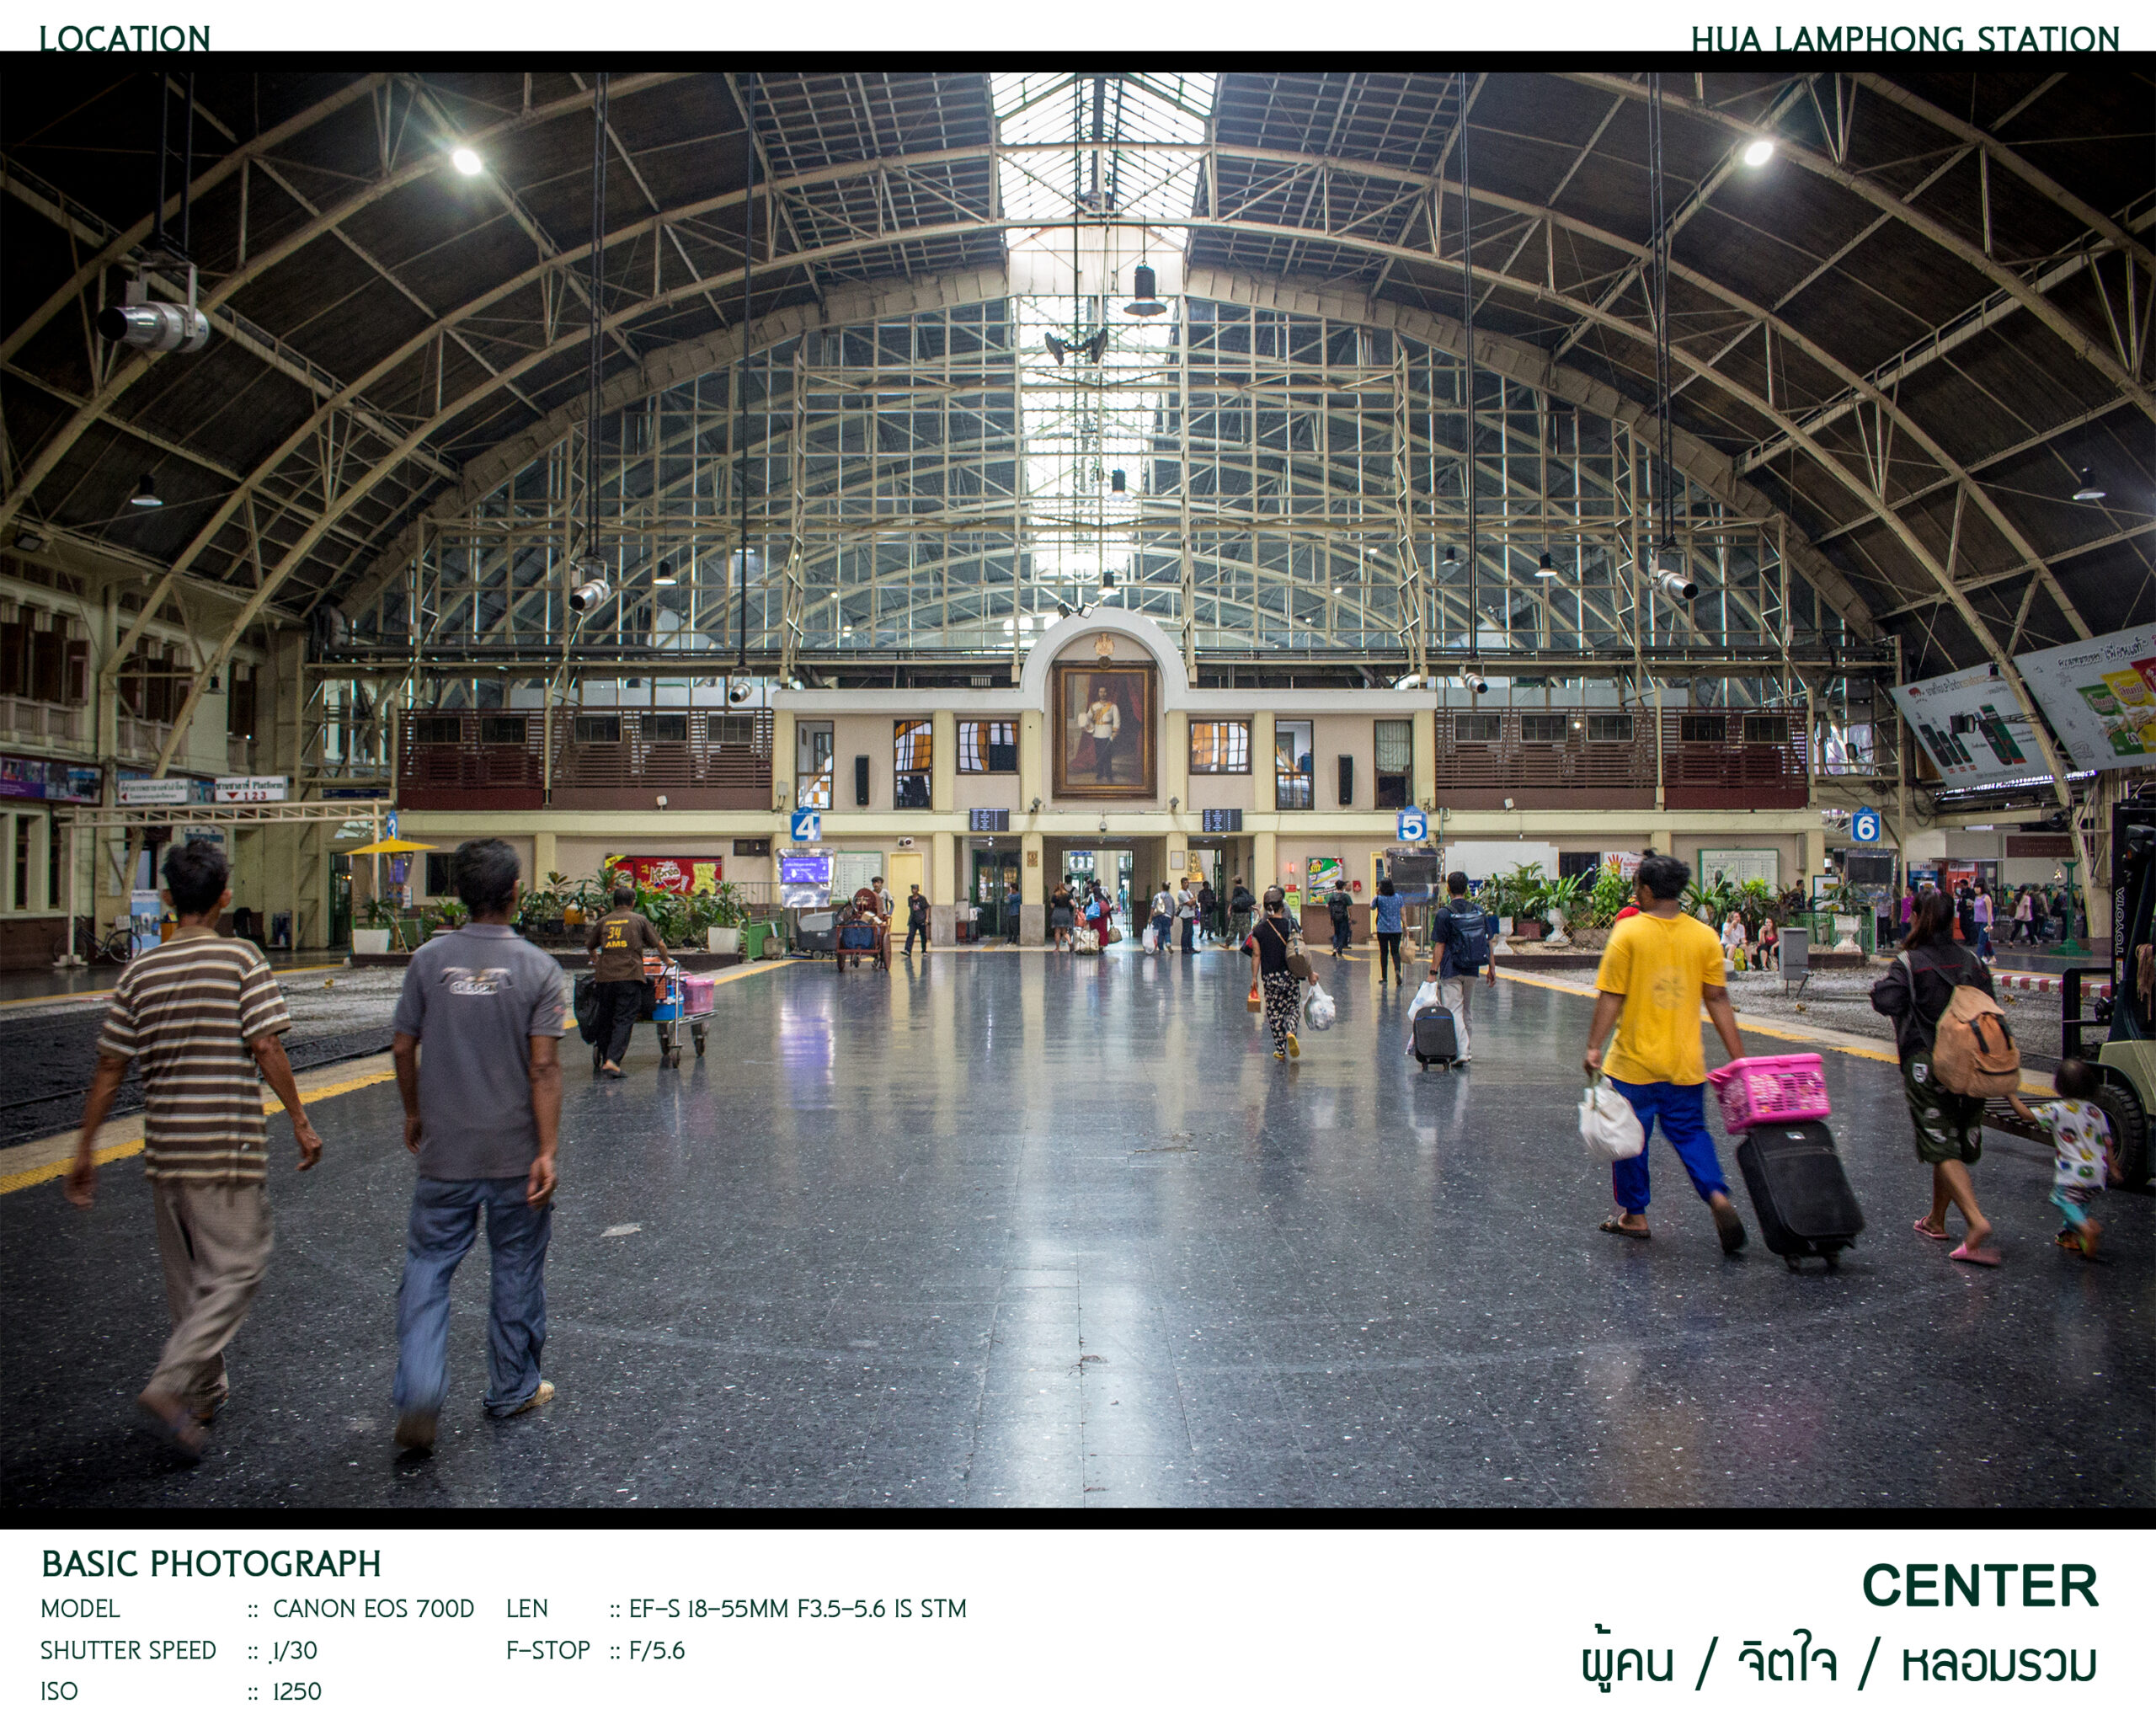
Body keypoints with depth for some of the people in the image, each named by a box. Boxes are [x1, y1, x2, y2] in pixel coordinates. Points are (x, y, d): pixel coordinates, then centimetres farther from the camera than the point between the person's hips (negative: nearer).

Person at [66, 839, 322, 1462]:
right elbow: (266, 1048, -14)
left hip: (165, 1147, 5)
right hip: (230, 1148, -5)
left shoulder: (141, 972, 4)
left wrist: (85, 1150, 11)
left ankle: (204, 1392, 29)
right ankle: (169, 1387, -11)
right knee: (236, 1270, 3)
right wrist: (300, 1122, -6)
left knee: (187, 1275, 17)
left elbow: (110, 1067, 4)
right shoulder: (242, 961, -9)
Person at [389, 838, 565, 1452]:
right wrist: (547, 1151, -11)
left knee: (427, 1269, 11)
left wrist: (414, 1114, 18)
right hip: (515, 1153, -1)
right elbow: (544, 1067, -14)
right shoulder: (537, 967, -11)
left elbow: (402, 1047, 1)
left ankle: (418, 1398, 0)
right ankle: (513, 1391, 28)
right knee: (516, 1274, 14)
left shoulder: (429, 959, -4)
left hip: (445, 1150, 1)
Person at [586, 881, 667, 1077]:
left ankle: (602, 1055, 21)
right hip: (630, 976, -3)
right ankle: (612, 1061, -16)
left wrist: (596, 961, 47)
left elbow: (589, 946, 27)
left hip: (605, 975, 3)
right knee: (624, 1020, -5)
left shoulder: (603, 921, 14)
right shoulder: (639, 920, 6)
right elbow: (660, 945, 9)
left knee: (605, 1017, 16)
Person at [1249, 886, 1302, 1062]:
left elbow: (1256, 955, -1)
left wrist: (1254, 977, 8)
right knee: (1293, 1007, 14)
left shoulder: (1259, 930, -4)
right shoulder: (1291, 926, -6)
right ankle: (1290, 1032, -16)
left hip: (1269, 977, 1)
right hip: (1290, 975, -1)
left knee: (1274, 1012, 10)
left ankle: (1280, 1050, 10)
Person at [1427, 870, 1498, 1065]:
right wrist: (1492, 968, 11)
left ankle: (1462, 1051, -15)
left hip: (1451, 971, -5)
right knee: (1466, 1012, 17)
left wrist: (1433, 972, -7)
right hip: (1472, 970, 5)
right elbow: (1487, 942, 6)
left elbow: (1439, 946, -11)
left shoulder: (1444, 914, -10)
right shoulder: (1478, 910, 4)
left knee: (1453, 1011, -4)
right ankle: (1468, 1051, 23)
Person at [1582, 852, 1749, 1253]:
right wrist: (1739, 1057, 5)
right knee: (1691, 1133, 15)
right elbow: (1718, 1000, 0)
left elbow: (1611, 996, -13)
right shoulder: (1705, 935, -1)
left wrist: (1593, 1046, -8)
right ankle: (1718, 1197, -6)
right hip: (1685, 1064, 3)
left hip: (1634, 1060, -3)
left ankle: (1633, 1215, 20)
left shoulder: (1628, 932, -11)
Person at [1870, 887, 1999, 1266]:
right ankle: (1936, 1220, 28)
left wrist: (1880, 985, 0)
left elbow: (1885, 1001, -21)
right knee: (1955, 1143, 16)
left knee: (1942, 1148, -4)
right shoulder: (1974, 963, 5)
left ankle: (1976, 1220, -22)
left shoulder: (1908, 962, -9)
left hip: (1925, 1064, -5)